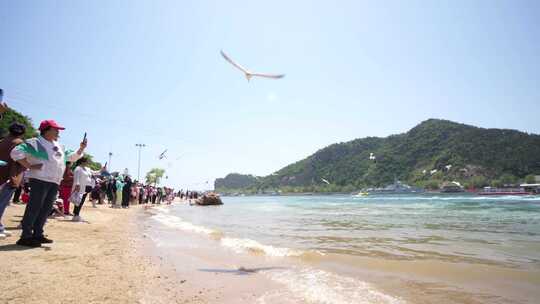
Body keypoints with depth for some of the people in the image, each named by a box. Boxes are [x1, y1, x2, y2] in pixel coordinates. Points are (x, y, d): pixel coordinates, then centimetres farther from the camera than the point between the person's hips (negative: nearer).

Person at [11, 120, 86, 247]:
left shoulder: (59, 146, 19)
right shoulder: (35, 142, -6)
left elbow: (71, 157, 25)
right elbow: (16, 152, -14)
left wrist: (81, 149, 8)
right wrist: (29, 166, -14)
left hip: (55, 182, 8)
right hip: (40, 180, -8)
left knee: (46, 209, 10)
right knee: (34, 208, -6)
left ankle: (38, 234, 18)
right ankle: (26, 236, 0)